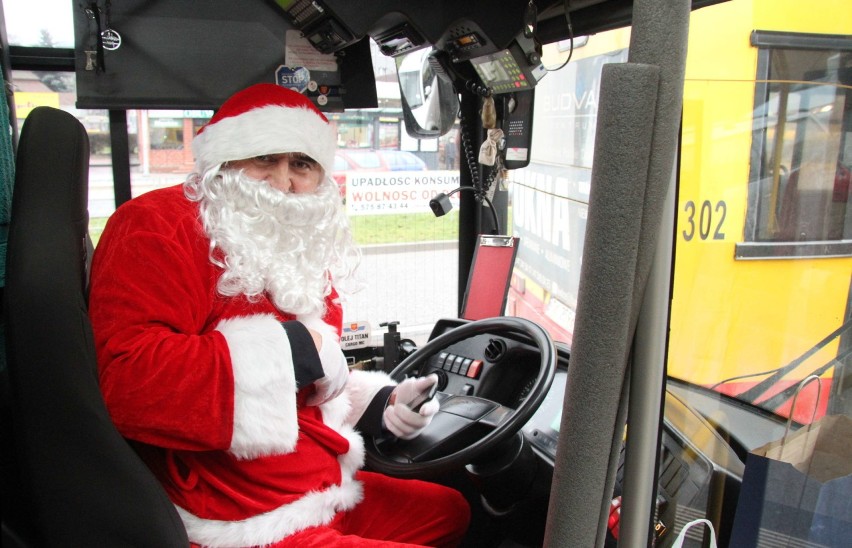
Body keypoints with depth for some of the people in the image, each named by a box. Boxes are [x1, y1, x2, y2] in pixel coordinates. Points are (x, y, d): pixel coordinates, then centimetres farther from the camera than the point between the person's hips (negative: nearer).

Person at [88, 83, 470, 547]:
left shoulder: (305, 252, 11)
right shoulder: (157, 227, -14)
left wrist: (377, 406, 4)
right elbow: (124, 380, -31)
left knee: (449, 509, 24)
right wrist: (289, 350, -26)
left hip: (325, 490, 9)